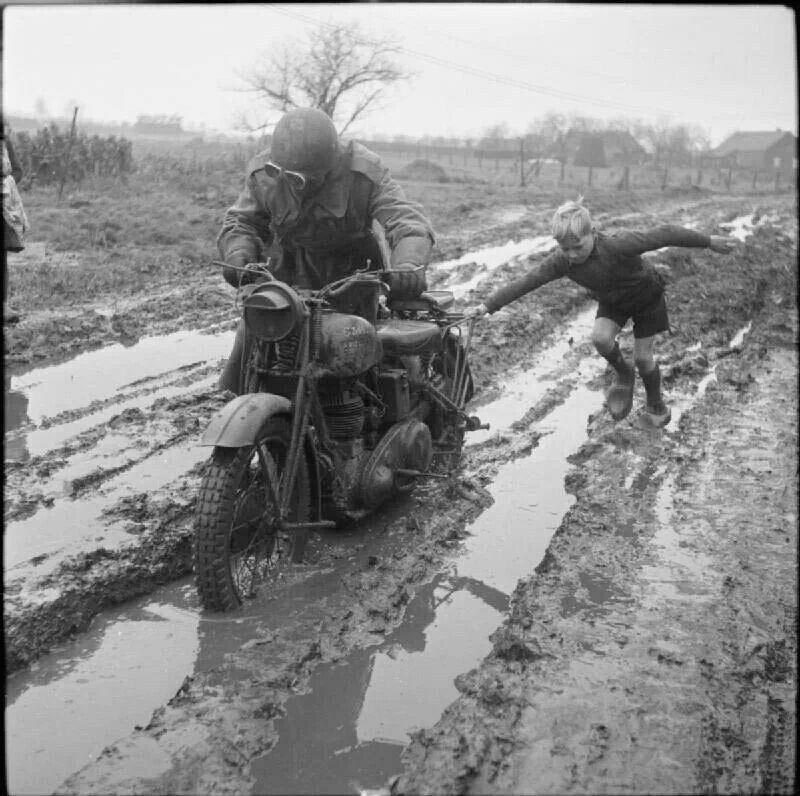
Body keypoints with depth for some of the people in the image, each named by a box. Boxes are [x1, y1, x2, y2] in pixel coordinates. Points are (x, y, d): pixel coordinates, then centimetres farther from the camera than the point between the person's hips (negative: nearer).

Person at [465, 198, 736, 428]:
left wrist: (708, 241, -28)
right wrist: (487, 306, -31)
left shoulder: (617, 245, -41)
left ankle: (656, 406, 27)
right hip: (612, 301, 4)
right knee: (600, 337, -23)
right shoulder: (561, 260, -28)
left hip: (646, 296, -3)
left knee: (643, 357, -2)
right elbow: (524, 282, -27)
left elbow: (662, 235, -35)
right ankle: (623, 375, 9)